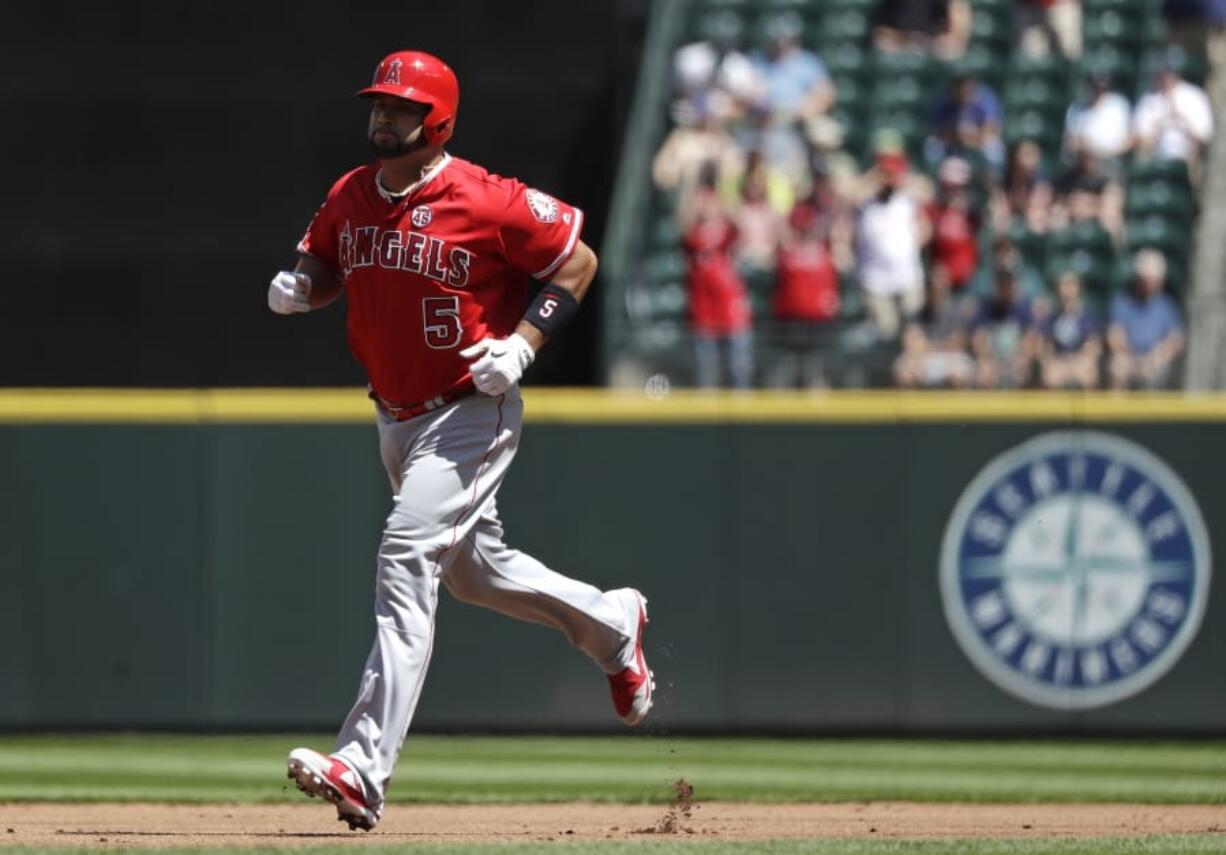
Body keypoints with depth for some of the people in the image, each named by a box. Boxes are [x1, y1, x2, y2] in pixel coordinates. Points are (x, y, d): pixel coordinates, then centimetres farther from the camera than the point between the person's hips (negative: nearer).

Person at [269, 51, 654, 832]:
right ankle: (612, 624, 50)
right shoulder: (350, 198, 1)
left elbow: (578, 261, -8)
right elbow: (325, 266, 18)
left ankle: (365, 766, -27)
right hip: (397, 418, 8)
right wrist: (298, 288, -7)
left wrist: (523, 344, -19)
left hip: (472, 413, -8)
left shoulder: (486, 202, -17)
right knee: (475, 571, 22)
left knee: (407, 555, -22)